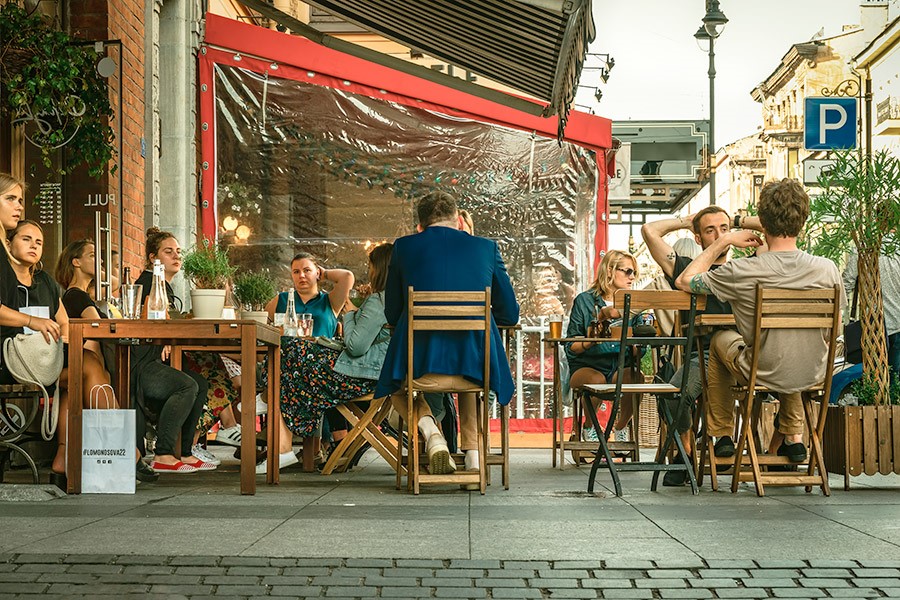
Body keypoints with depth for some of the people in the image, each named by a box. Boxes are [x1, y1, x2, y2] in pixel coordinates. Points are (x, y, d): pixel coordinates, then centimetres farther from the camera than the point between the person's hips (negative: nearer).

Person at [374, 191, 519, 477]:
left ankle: (429, 429, 1)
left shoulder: (404, 246, 5)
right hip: (476, 364, 2)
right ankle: (473, 456, 24)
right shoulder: (486, 248, 7)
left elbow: (392, 314, 12)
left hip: (419, 365, -2)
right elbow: (510, 314, 12)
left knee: (398, 390, 33)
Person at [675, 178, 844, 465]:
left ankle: (723, 437, 38)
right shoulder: (827, 269, -16)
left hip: (763, 374, -3)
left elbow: (683, 281, -8)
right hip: (813, 375, 3)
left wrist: (722, 242, -2)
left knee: (721, 339, 30)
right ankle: (794, 437, 37)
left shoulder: (742, 272, -24)